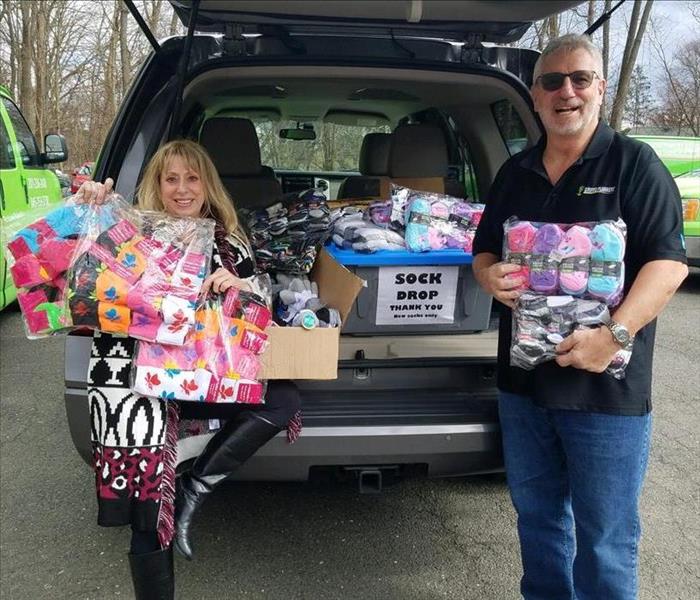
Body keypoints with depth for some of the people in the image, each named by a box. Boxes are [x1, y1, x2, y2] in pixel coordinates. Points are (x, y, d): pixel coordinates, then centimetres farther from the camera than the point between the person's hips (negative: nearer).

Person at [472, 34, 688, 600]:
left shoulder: (635, 164, -5)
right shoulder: (516, 171, 11)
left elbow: (669, 262, -12)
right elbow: (485, 251, 17)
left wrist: (614, 334, -24)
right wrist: (490, 276, -7)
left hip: (606, 388, -5)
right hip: (523, 381, 6)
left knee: (605, 539, 7)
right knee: (536, 516, 20)